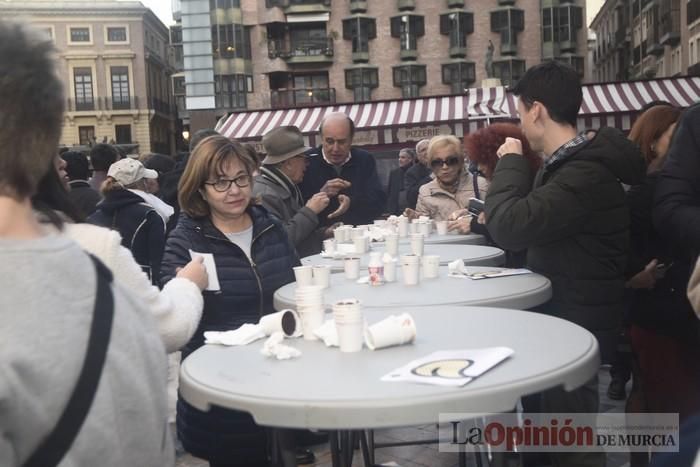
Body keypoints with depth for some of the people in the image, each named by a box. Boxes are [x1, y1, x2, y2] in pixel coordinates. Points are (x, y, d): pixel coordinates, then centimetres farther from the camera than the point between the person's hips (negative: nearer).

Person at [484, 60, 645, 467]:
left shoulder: (585, 173, -27)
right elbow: (532, 219, 19)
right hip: (564, 311, 10)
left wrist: (511, 161, -18)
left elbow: (509, 227, -33)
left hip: (577, 321, -10)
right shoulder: (576, 162, 9)